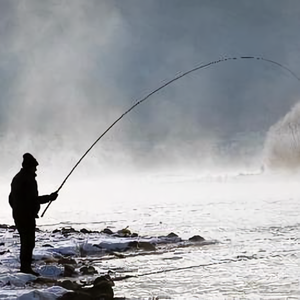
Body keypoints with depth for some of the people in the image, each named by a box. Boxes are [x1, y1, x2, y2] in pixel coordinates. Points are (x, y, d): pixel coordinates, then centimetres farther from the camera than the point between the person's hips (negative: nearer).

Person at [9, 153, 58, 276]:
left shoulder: (16, 178, 15)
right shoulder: (29, 179, -15)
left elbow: (11, 199, 22)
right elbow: (33, 199, -21)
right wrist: (50, 197, -11)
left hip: (18, 215, 10)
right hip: (27, 216, -10)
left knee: (25, 241, 16)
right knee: (29, 242, -8)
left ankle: (24, 266, 20)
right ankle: (26, 267, -11)